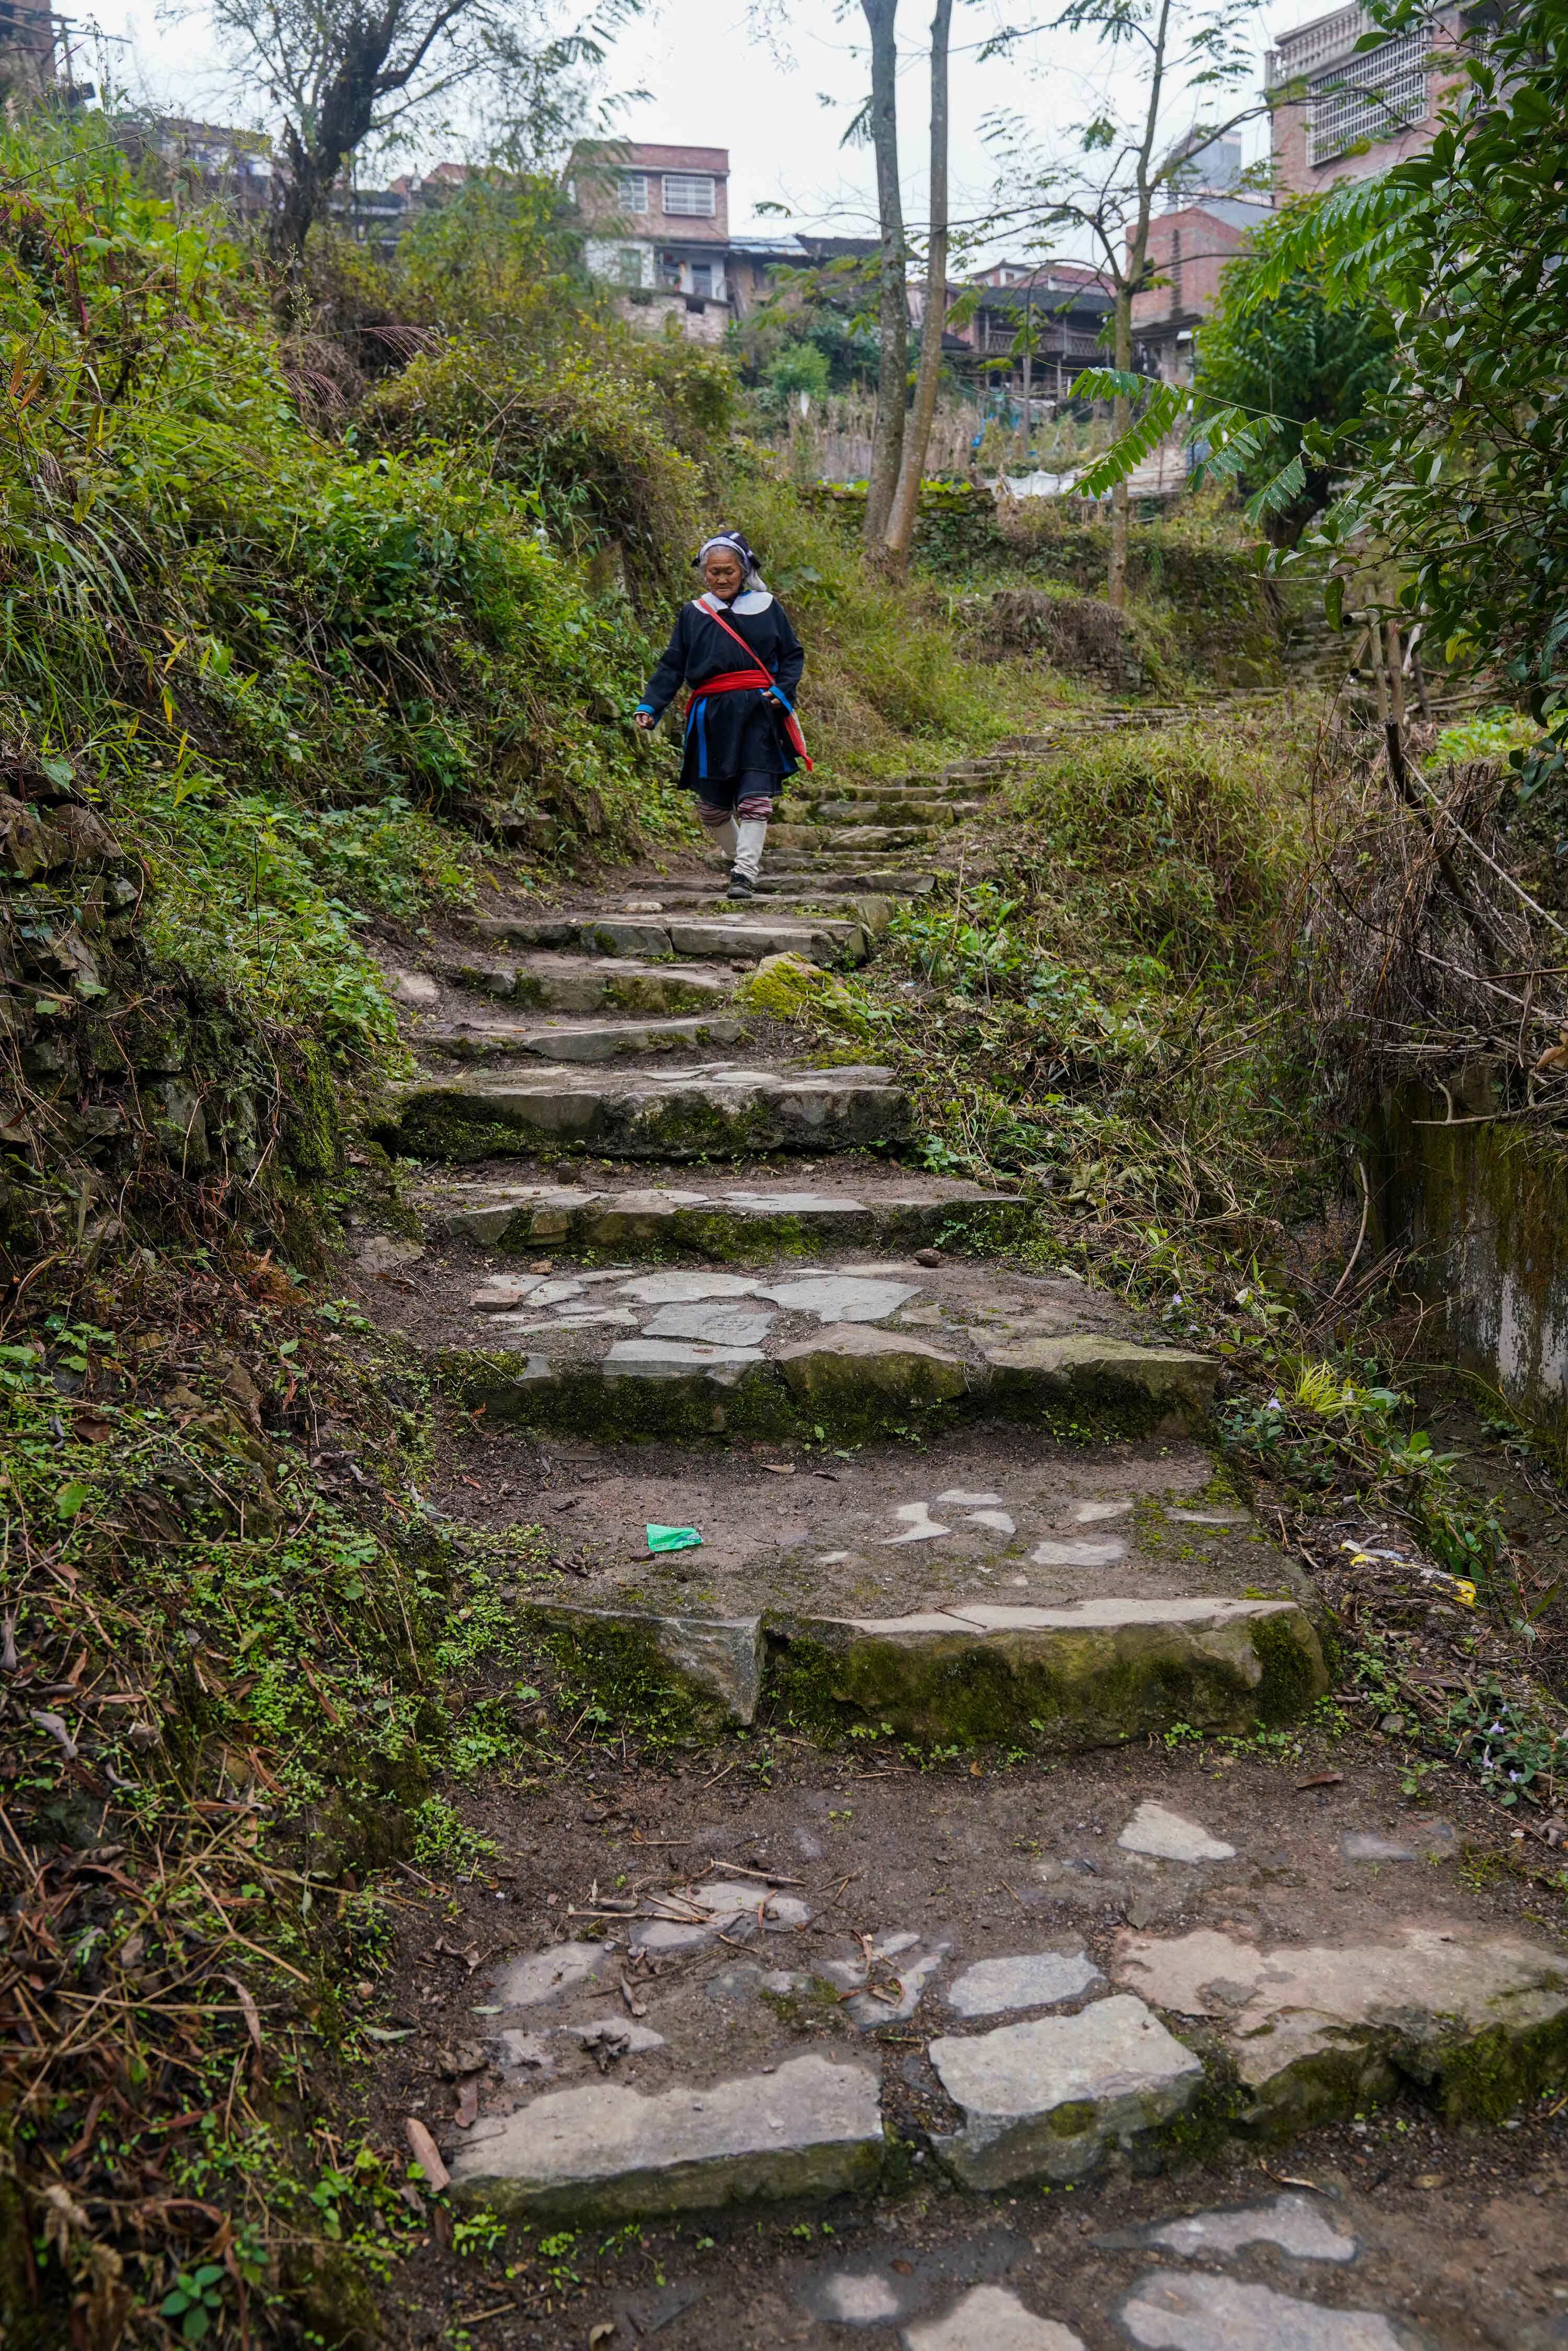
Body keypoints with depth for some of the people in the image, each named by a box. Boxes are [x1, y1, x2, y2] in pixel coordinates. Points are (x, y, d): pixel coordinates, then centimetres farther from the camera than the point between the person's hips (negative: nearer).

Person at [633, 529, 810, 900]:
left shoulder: (767, 608, 8)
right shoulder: (693, 614, 11)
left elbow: (793, 655, 12)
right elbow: (671, 667, 10)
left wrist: (782, 690, -6)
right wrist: (650, 706, -2)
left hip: (759, 714, -2)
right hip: (711, 716, 2)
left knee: (754, 799, -13)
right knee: (710, 806, 5)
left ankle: (745, 873, -12)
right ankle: (740, 855, 28)